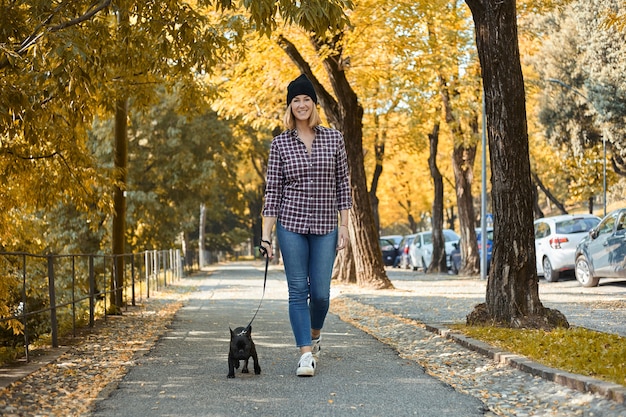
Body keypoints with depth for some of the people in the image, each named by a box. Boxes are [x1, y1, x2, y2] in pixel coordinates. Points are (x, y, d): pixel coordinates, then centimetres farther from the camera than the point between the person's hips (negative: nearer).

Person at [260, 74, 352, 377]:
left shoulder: (334, 139, 4)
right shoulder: (280, 144, 2)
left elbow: (342, 184, 6)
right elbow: (272, 191, 1)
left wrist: (344, 225, 0)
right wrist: (266, 236, -4)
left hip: (325, 227, 1)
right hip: (291, 224, 0)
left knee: (320, 292, 2)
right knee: (298, 291, -3)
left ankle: (314, 335, 32)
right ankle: (306, 354, 1)